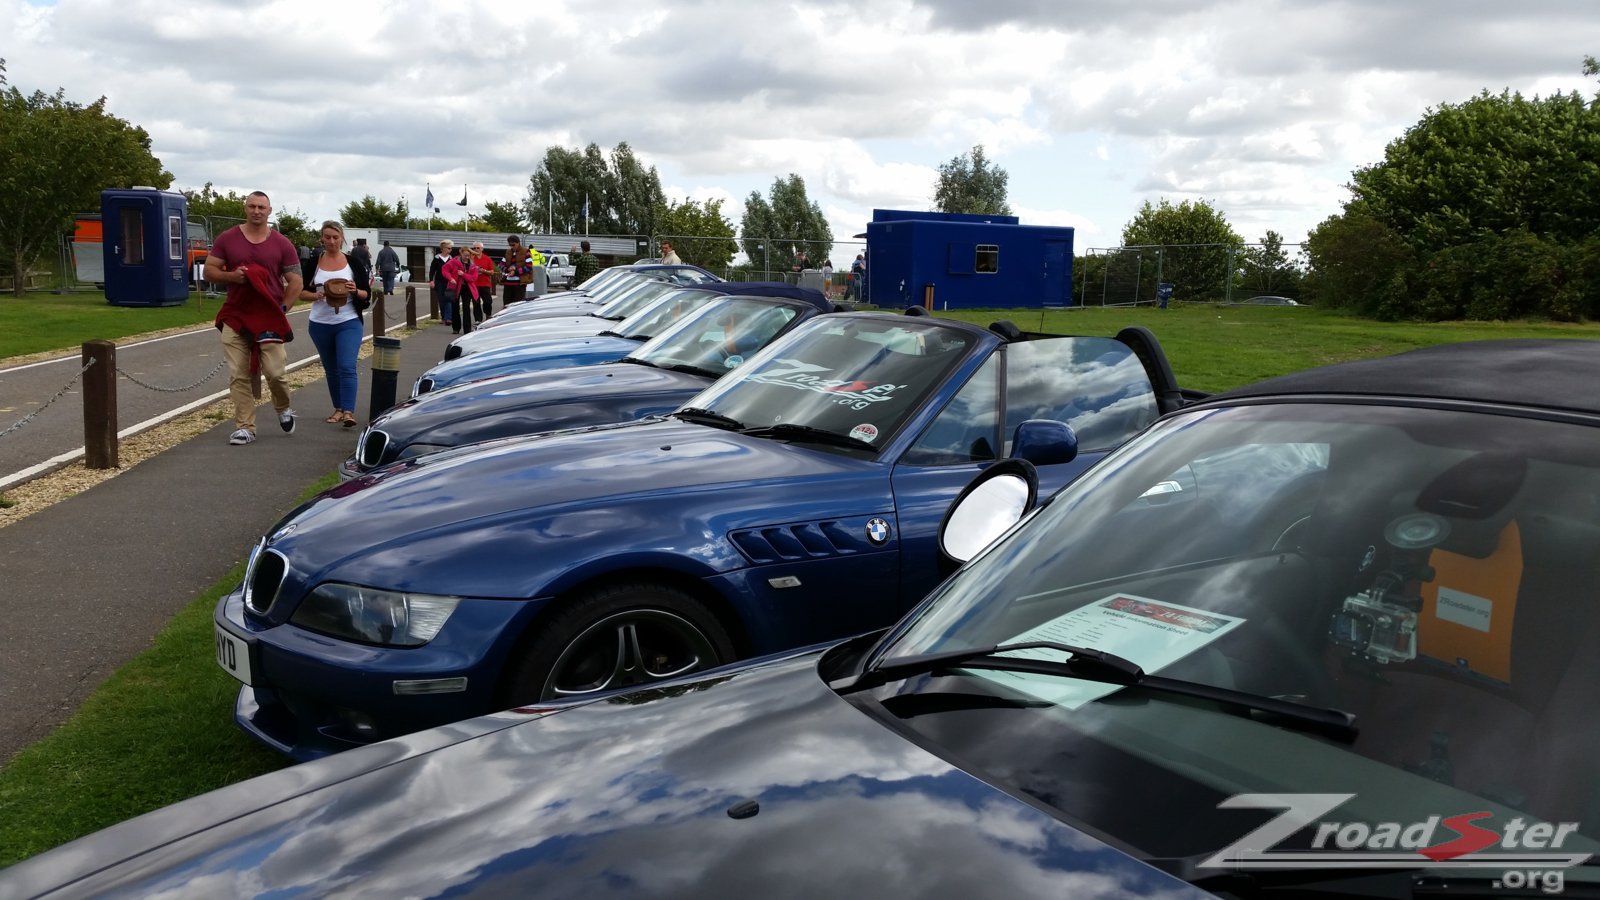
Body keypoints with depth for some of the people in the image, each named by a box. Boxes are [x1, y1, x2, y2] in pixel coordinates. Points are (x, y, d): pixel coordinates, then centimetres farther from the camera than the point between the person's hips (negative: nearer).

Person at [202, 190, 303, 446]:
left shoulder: (282, 244, 3)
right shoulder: (227, 239, 5)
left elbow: (295, 283, 4)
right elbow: (209, 271, 7)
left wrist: (282, 308, -6)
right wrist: (232, 276, -12)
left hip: (270, 319, -1)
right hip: (235, 317, 1)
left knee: (275, 372, -7)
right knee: (238, 375, -1)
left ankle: (283, 408, 24)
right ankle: (245, 427, 5)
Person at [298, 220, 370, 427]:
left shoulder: (354, 262, 1)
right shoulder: (314, 262, 4)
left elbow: (367, 295, 3)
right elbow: (302, 292, 6)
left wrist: (355, 291, -18)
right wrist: (318, 295, -14)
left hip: (349, 323, -3)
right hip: (320, 324, 3)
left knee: (347, 367, -15)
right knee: (331, 369, 12)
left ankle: (348, 412, -20)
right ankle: (338, 409, 24)